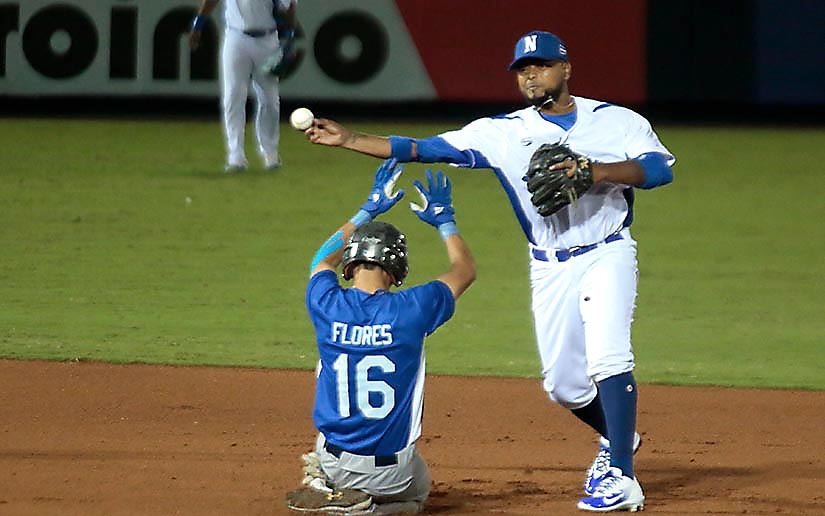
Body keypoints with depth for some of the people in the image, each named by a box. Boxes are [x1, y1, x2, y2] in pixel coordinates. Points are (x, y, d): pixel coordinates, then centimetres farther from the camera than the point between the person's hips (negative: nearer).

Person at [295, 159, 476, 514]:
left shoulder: (327, 305, -9)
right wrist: (444, 220, 22)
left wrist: (368, 211, 27)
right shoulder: (410, 309, -14)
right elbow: (465, 270, 7)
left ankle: (326, 479, 24)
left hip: (335, 463, 3)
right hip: (392, 472, -3)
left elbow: (323, 259, 18)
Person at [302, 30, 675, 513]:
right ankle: (616, 438, 36)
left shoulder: (617, 121, -1)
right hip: (549, 269, 4)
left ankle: (620, 475, -21)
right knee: (562, 382, 6)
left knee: (607, 356, -22)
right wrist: (349, 140, -6)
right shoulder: (502, 133, 5)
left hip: (607, 256, -4)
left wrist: (595, 171, -26)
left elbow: (661, 167, -13)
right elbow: (425, 148, 1)